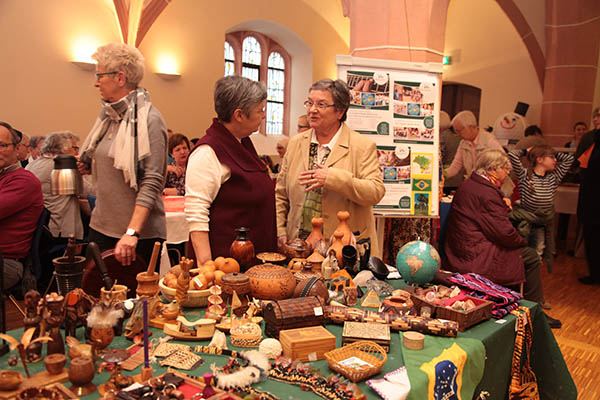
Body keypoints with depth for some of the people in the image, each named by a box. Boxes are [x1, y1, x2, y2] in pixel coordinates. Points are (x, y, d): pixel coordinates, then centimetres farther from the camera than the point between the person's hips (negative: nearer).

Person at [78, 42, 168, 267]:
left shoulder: (149, 120, -13)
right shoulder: (108, 116, 11)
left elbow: (151, 182, -19)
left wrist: (132, 232, -25)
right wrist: (88, 167, 3)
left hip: (139, 232, -7)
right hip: (101, 226, 7)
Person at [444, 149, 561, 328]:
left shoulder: (469, 185, 13)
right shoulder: (486, 193, -19)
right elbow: (504, 232, -18)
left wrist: (504, 207, 10)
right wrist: (522, 241, 0)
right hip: (474, 259, -10)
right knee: (530, 256, 2)